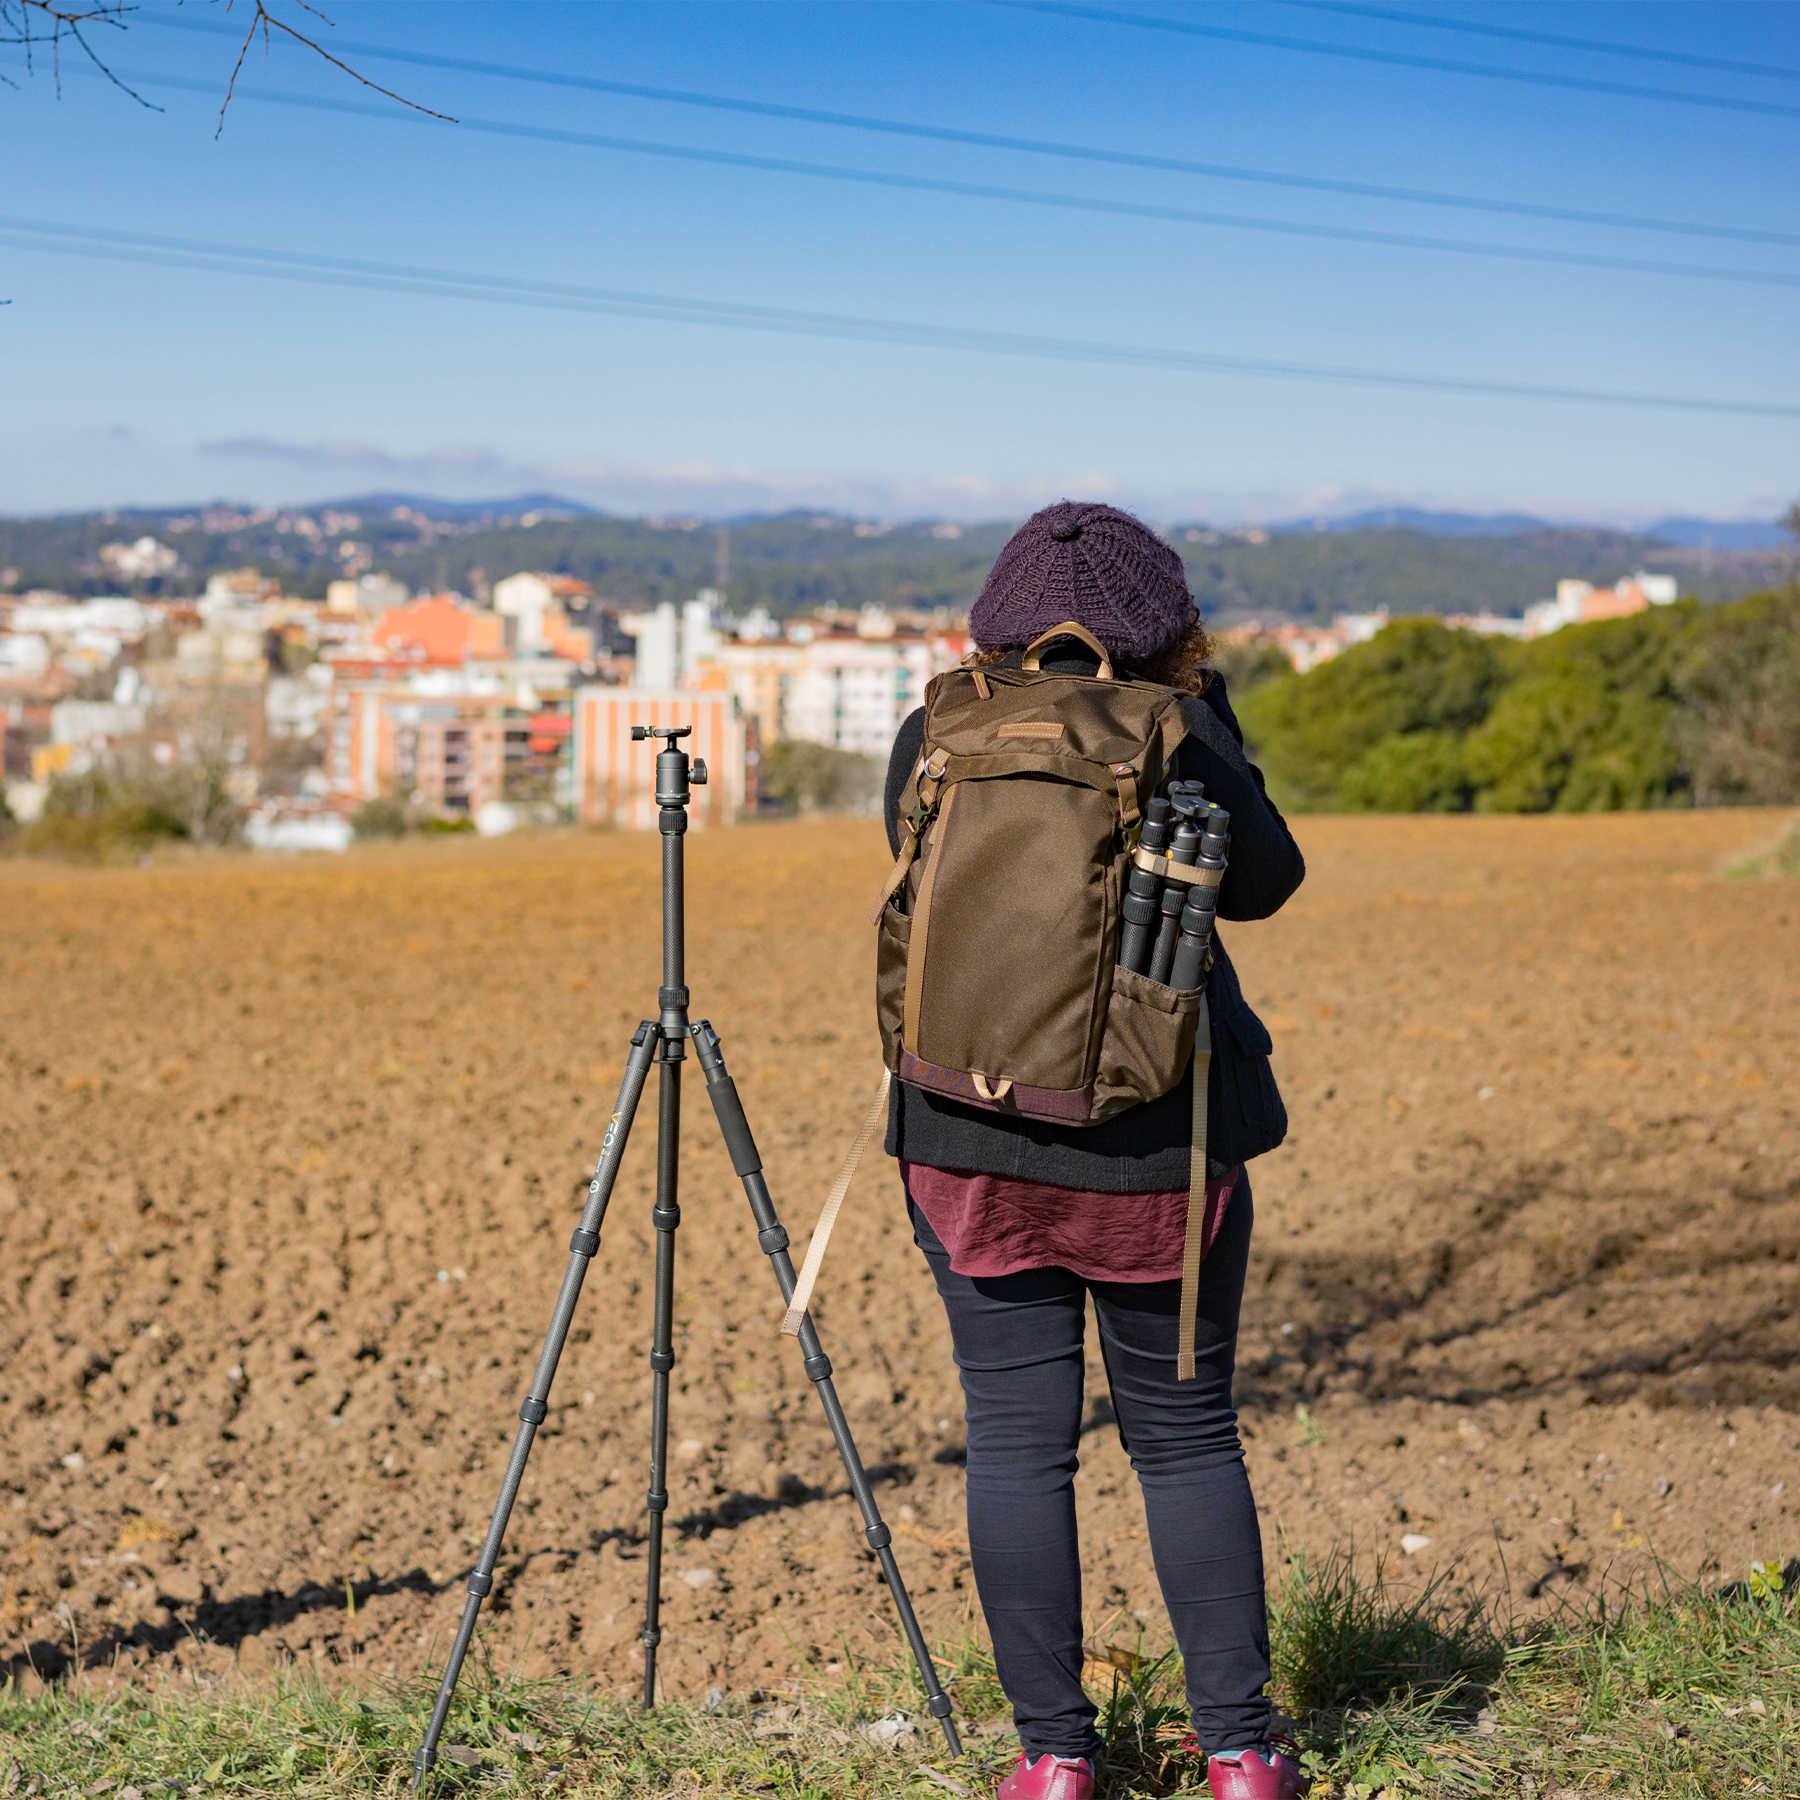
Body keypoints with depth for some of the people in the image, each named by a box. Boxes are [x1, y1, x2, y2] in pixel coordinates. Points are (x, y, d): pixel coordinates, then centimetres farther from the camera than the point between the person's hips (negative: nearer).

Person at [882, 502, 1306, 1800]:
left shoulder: (935, 741, -1)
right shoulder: (1177, 744, -7)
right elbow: (1266, 883, 9)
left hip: (974, 1137, 1)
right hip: (1159, 1145, -1)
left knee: (1018, 1439, 7)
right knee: (1188, 1437, 10)